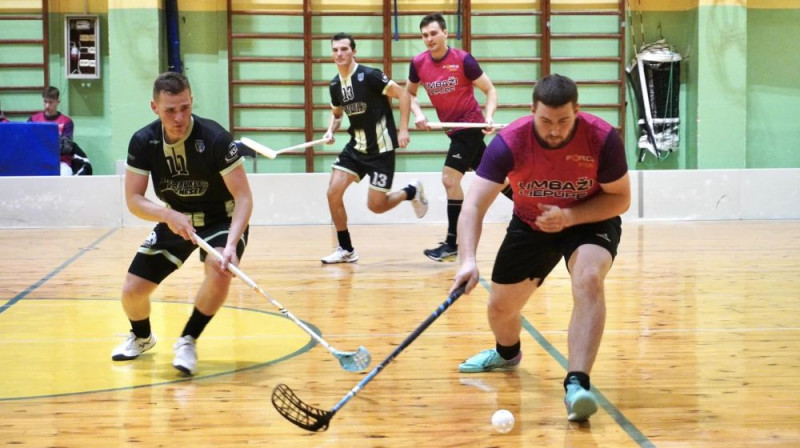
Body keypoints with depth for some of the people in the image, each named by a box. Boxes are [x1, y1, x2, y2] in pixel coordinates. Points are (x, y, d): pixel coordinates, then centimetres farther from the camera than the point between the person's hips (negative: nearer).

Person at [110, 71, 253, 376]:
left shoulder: (215, 138, -27)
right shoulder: (143, 142, -16)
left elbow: (243, 197, -26)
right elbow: (133, 200, -14)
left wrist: (231, 244, -40)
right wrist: (168, 216, -34)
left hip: (222, 219, -3)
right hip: (175, 221, 3)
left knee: (219, 270, -35)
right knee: (132, 292, -2)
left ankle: (188, 341, -10)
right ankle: (142, 337, 35)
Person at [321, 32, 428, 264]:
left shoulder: (369, 76, -17)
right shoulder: (335, 84, 4)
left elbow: (402, 94, -14)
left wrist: (403, 129, -18)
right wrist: (331, 131, 0)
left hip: (381, 147, -6)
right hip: (356, 146, 6)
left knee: (376, 206, -5)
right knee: (333, 193, -7)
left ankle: (412, 192, 25)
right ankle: (346, 250, 6)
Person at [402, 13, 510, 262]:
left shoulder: (463, 59, -15)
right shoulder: (418, 64, 0)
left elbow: (490, 90, -8)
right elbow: (409, 93, 15)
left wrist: (489, 117, -22)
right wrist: (418, 114, -3)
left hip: (470, 125, -7)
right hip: (454, 129, 7)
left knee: (450, 178, -13)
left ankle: (453, 244, -7)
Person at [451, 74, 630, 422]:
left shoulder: (602, 138, -29)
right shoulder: (509, 142, -29)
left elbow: (620, 199, -16)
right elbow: (473, 206, -35)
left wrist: (570, 217, -33)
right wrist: (468, 260, -51)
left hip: (590, 221, -2)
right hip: (530, 225, 2)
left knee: (589, 279, -33)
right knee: (500, 307, 8)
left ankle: (577, 385, -35)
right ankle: (507, 353, 47)